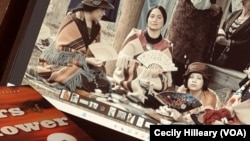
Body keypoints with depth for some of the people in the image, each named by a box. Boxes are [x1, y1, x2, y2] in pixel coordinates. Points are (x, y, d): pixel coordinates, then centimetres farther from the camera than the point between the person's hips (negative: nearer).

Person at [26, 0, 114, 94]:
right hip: (59, 60, -7)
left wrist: (100, 58, -12)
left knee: (105, 85, -7)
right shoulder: (73, 21, -20)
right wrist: (85, 60, -28)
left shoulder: (96, 27, 2)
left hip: (80, 64, 7)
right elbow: (62, 53, -22)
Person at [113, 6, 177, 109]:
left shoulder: (166, 46, 7)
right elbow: (123, 62, -5)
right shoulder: (135, 37, 3)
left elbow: (166, 78, 7)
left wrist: (157, 73, -15)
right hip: (126, 89, -2)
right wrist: (147, 71, -16)